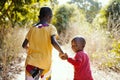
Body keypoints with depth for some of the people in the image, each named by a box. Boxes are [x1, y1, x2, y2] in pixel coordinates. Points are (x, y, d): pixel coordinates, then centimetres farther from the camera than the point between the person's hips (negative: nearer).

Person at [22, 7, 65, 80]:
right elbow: (53, 42, -21)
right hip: (45, 63, -2)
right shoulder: (51, 28, -5)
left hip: (31, 62, 2)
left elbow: (24, 45, 7)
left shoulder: (32, 29, 6)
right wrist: (61, 52, -7)